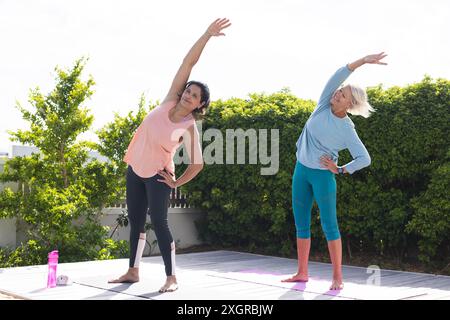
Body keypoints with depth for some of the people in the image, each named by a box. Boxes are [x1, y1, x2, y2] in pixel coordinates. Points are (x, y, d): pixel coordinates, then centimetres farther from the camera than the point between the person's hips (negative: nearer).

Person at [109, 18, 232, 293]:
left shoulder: (189, 128, -17)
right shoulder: (170, 101, -7)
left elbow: (198, 164, -15)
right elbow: (189, 62, -13)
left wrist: (176, 183, -8)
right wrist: (207, 35, -21)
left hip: (157, 175, -5)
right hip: (136, 169, 5)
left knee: (159, 222, -9)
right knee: (135, 221, 11)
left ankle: (172, 278, -1)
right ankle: (133, 271, 22)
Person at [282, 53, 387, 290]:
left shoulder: (348, 130, -12)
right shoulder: (324, 106, -3)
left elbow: (365, 159, -10)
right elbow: (337, 77, -14)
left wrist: (340, 170, -10)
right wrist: (363, 61, -19)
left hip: (323, 175, -5)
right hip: (301, 170, 5)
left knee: (329, 225, -5)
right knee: (301, 224, 7)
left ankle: (337, 277, 1)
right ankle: (302, 273, 16)